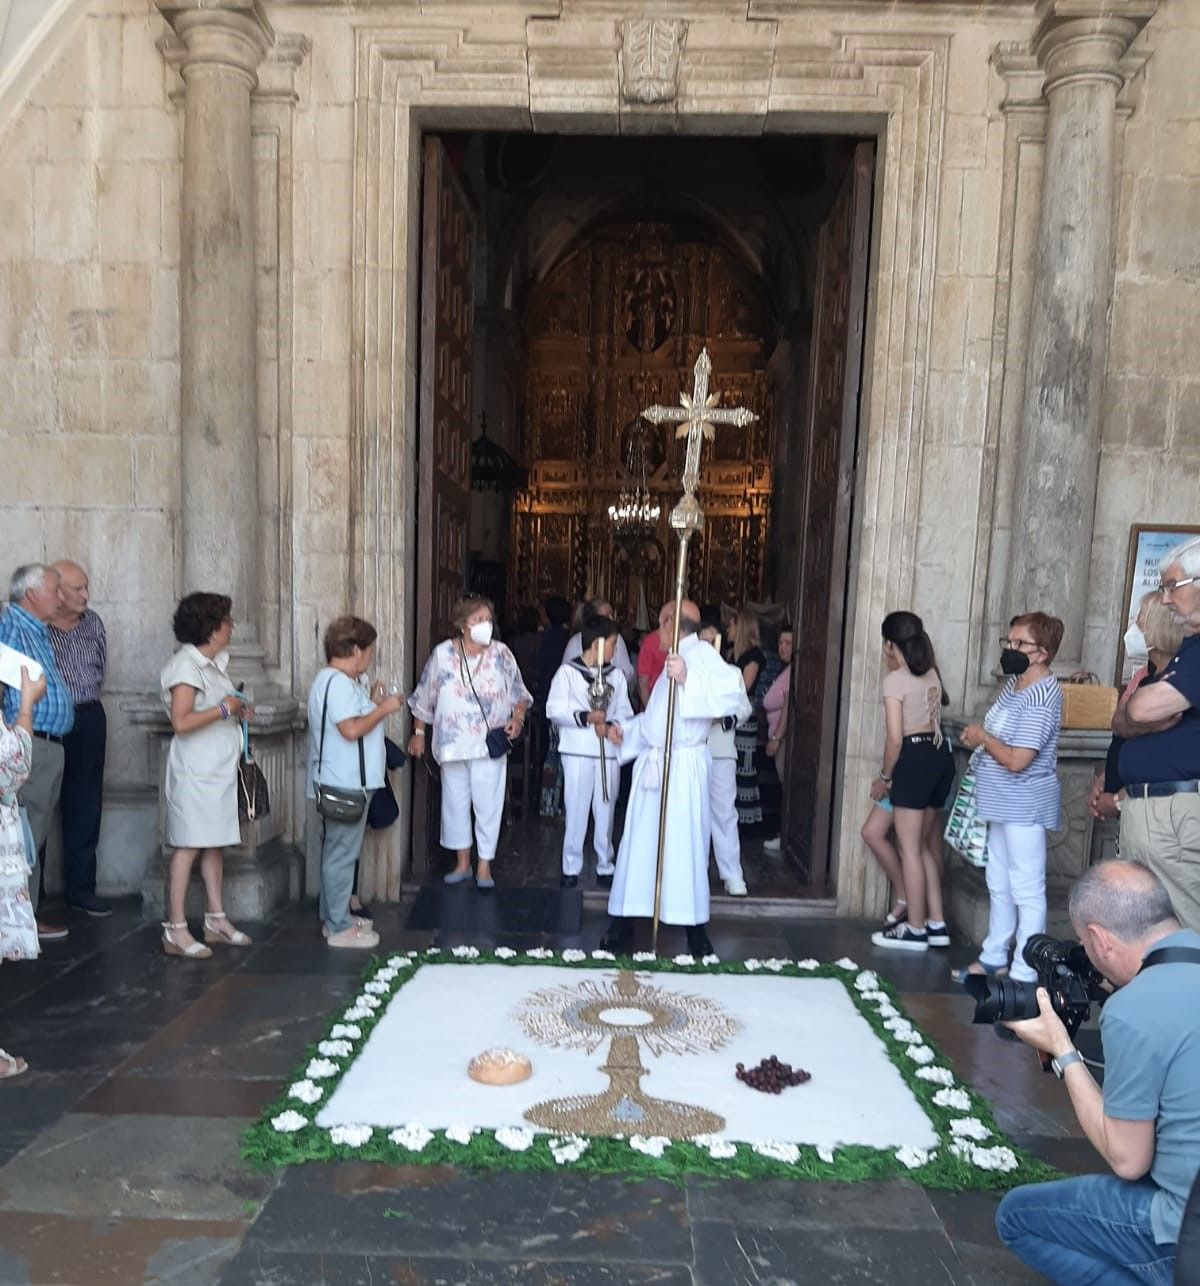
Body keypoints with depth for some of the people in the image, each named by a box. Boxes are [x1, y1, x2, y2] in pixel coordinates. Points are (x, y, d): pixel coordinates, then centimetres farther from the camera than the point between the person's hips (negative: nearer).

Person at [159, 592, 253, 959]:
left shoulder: (214, 663, 13)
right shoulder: (185, 665, -15)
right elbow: (181, 722, -24)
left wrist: (237, 710, 7)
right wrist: (223, 710, -17)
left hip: (218, 770, 9)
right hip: (194, 772, -9)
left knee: (214, 844, 13)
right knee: (189, 845, -4)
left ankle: (216, 920, 22)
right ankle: (176, 930, 4)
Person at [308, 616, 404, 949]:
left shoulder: (342, 680, 15)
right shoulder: (337, 682, -19)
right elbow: (351, 730, -27)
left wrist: (373, 703, 12)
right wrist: (383, 708, -16)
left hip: (347, 783, 11)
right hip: (345, 784, -11)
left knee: (337, 850, 18)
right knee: (342, 853, -3)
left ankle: (335, 915, 29)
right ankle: (339, 928, 5)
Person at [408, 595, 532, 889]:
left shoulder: (501, 654, -3)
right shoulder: (442, 654, -2)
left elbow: (519, 693, 6)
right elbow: (424, 699, 7)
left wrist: (517, 718, -10)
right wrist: (418, 733, 8)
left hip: (490, 744, -1)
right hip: (452, 744, 2)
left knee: (488, 804, 1)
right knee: (455, 802, 12)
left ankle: (485, 866, 16)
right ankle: (462, 862, 28)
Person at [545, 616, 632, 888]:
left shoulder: (616, 675, 8)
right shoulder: (568, 671, -3)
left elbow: (625, 712, 6)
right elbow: (554, 710, -7)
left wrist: (613, 726, -14)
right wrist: (586, 717, -18)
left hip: (609, 752, 3)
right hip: (577, 751, -3)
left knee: (605, 810, 9)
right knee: (576, 810, 1)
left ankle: (605, 865, 22)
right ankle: (571, 867, 13)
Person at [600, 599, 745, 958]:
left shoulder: (702, 654, -10)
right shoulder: (674, 659, 20)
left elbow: (733, 691, -28)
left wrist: (687, 679, -34)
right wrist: (627, 732, 32)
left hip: (684, 766, -8)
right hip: (652, 763, 9)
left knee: (685, 845, -2)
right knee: (639, 844, 10)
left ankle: (696, 929, 11)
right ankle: (623, 922, 19)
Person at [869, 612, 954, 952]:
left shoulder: (894, 681, -11)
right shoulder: (932, 674, 12)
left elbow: (895, 738, -14)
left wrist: (885, 777, -2)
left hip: (915, 760, -8)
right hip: (941, 756, 8)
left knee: (909, 848, 1)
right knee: (921, 845, 17)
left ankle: (915, 929, 8)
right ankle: (936, 923, 20)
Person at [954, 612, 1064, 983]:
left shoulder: (1041, 698, -22)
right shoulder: (1014, 684, 8)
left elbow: (1017, 760, -27)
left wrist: (982, 737, -13)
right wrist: (977, 738, 1)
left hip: (1025, 806, -10)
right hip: (1004, 803, 10)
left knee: (1027, 890, 0)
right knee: (999, 884, 19)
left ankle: (1024, 974, 10)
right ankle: (994, 958, 32)